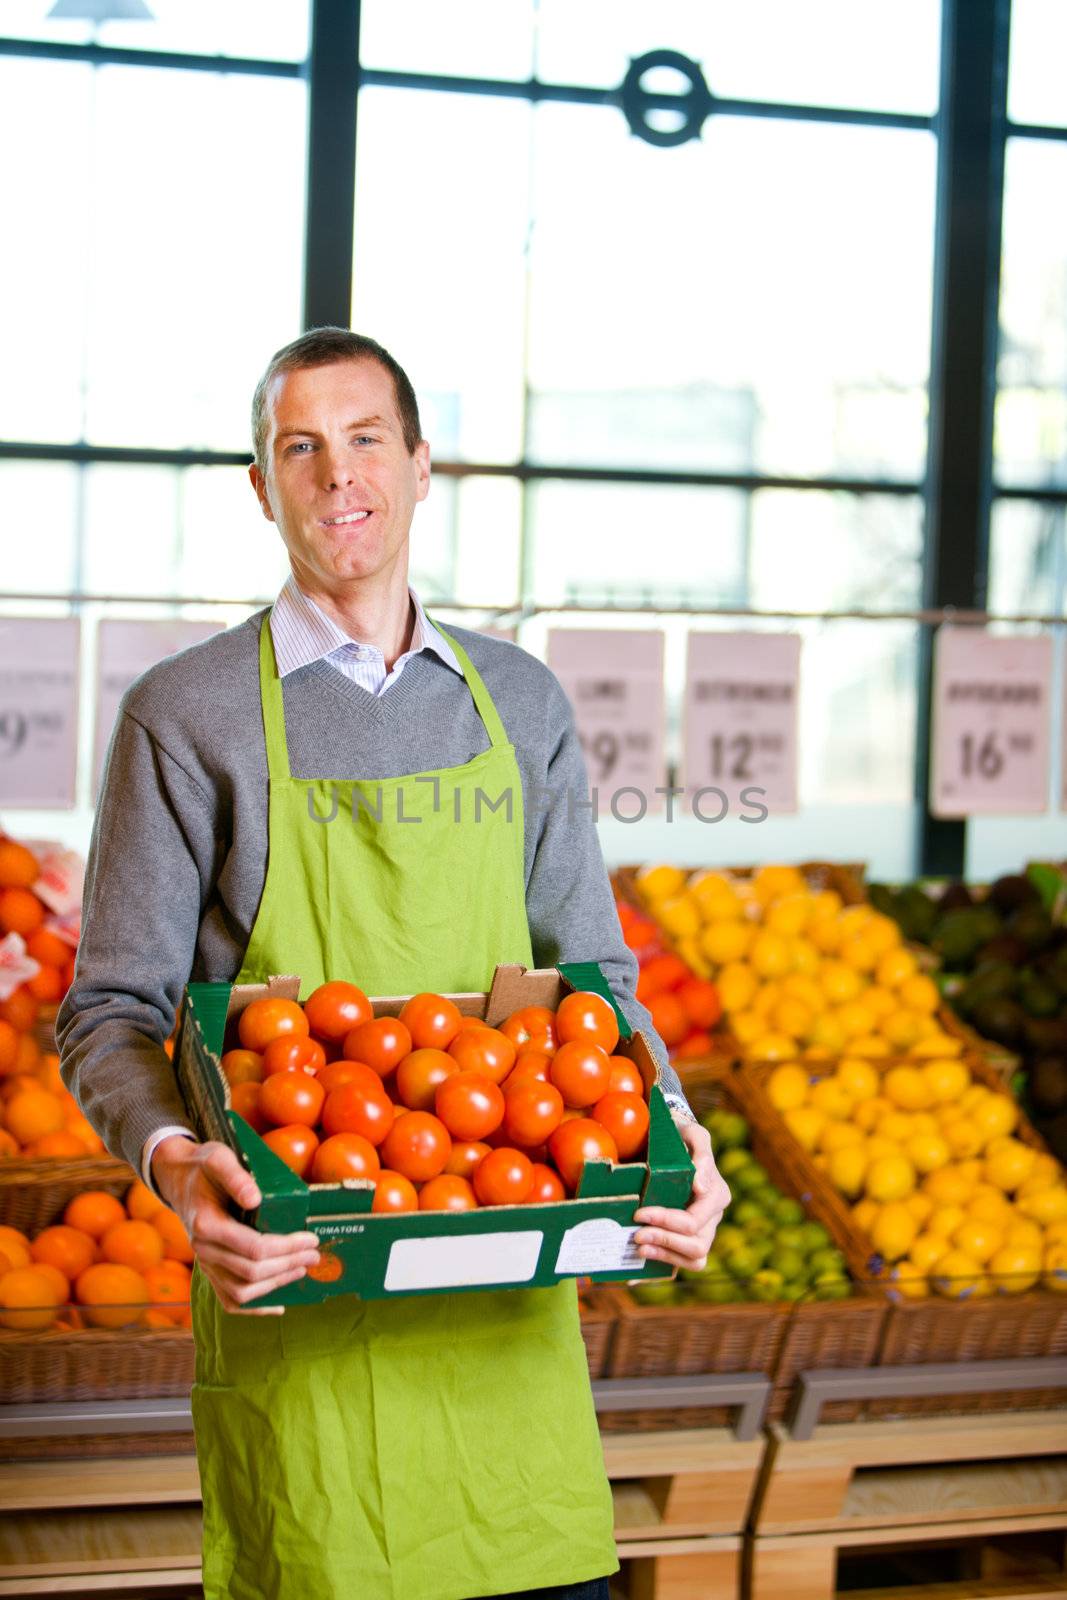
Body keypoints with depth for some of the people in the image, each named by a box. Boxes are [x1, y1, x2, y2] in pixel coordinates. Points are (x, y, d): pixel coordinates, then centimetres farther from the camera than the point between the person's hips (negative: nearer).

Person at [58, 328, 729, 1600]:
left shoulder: (520, 704, 11)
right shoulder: (186, 717, 0)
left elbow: (590, 973, 14)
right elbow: (111, 1011, -1)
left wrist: (669, 1131, -4)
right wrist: (172, 1160, -21)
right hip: (296, 1292, -3)